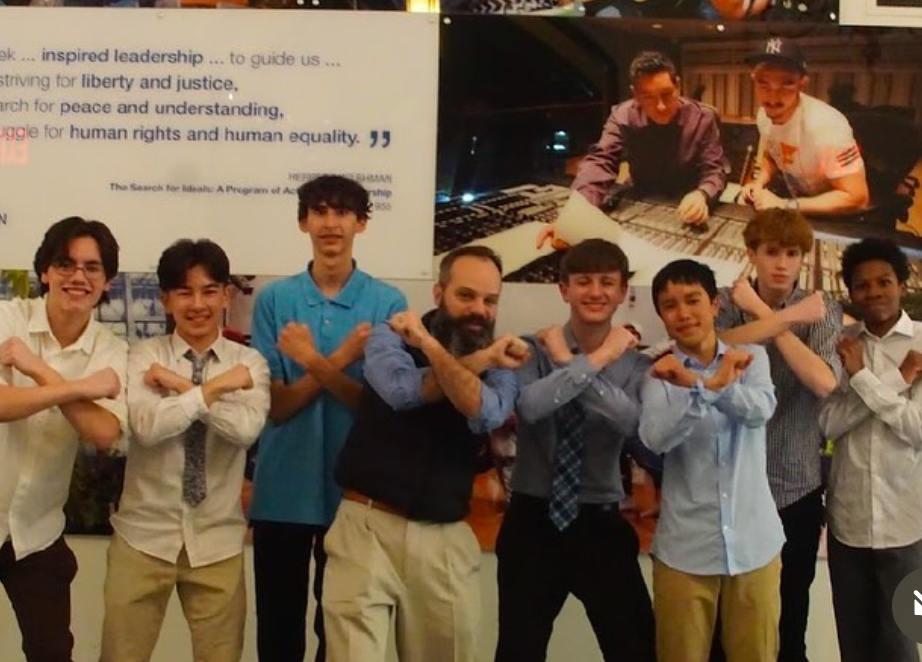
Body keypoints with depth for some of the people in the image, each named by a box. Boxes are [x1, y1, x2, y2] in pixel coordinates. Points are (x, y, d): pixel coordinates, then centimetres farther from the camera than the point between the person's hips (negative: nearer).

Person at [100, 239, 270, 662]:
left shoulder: (249, 362, 0)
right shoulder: (145, 356, -3)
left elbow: (246, 428, -19)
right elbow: (147, 425, -21)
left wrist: (180, 385, -15)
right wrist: (217, 385, -18)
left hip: (216, 541, 1)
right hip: (144, 535, -1)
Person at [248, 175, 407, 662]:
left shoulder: (388, 303, -3)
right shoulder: (274, 300, 0)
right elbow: (275, 405, -5)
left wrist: (316, 365, -21)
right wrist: (340, 359, -18)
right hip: (283, 491, 1)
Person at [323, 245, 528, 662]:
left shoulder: (500, 365, 7)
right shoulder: (390, 337, 3)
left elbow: (486, 412, -15)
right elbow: (404, 389, -19)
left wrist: (430, 345, -16)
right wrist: (479, 361, -13)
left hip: (446, 538, 3)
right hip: (368, 526, -2)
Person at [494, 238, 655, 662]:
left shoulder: (635, 364, -1)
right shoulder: (533, 349, -5)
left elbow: (633, 421, -23)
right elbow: (530, 405, -27)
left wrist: (569, 362, -19)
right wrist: (598, 359, -20)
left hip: (601, 524, 1)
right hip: (533, 522, -1)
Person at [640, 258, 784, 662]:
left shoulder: (750, 357, 4)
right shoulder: (660, 373, -1)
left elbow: (761, 410, -17)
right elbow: (655, 437, -19)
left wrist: (699, 384, -32)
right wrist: (715, 384, -31)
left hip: (754, 542, 1)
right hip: (684, 549, -1)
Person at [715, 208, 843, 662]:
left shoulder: (822, 310, -3)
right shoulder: (725, 302, -2)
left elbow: (824, 382, -21)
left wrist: (765, 315, -19)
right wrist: (788, 317, -26)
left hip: (795, 488, 0)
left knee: (789, 620, 14)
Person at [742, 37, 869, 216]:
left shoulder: (824, 125, -28)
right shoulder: (765, 114, -7)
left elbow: (856, 198, -27)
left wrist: (785, 205, -26)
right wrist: (758, 183, -6)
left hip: (834, 217, -6)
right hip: (796, 200, 6)